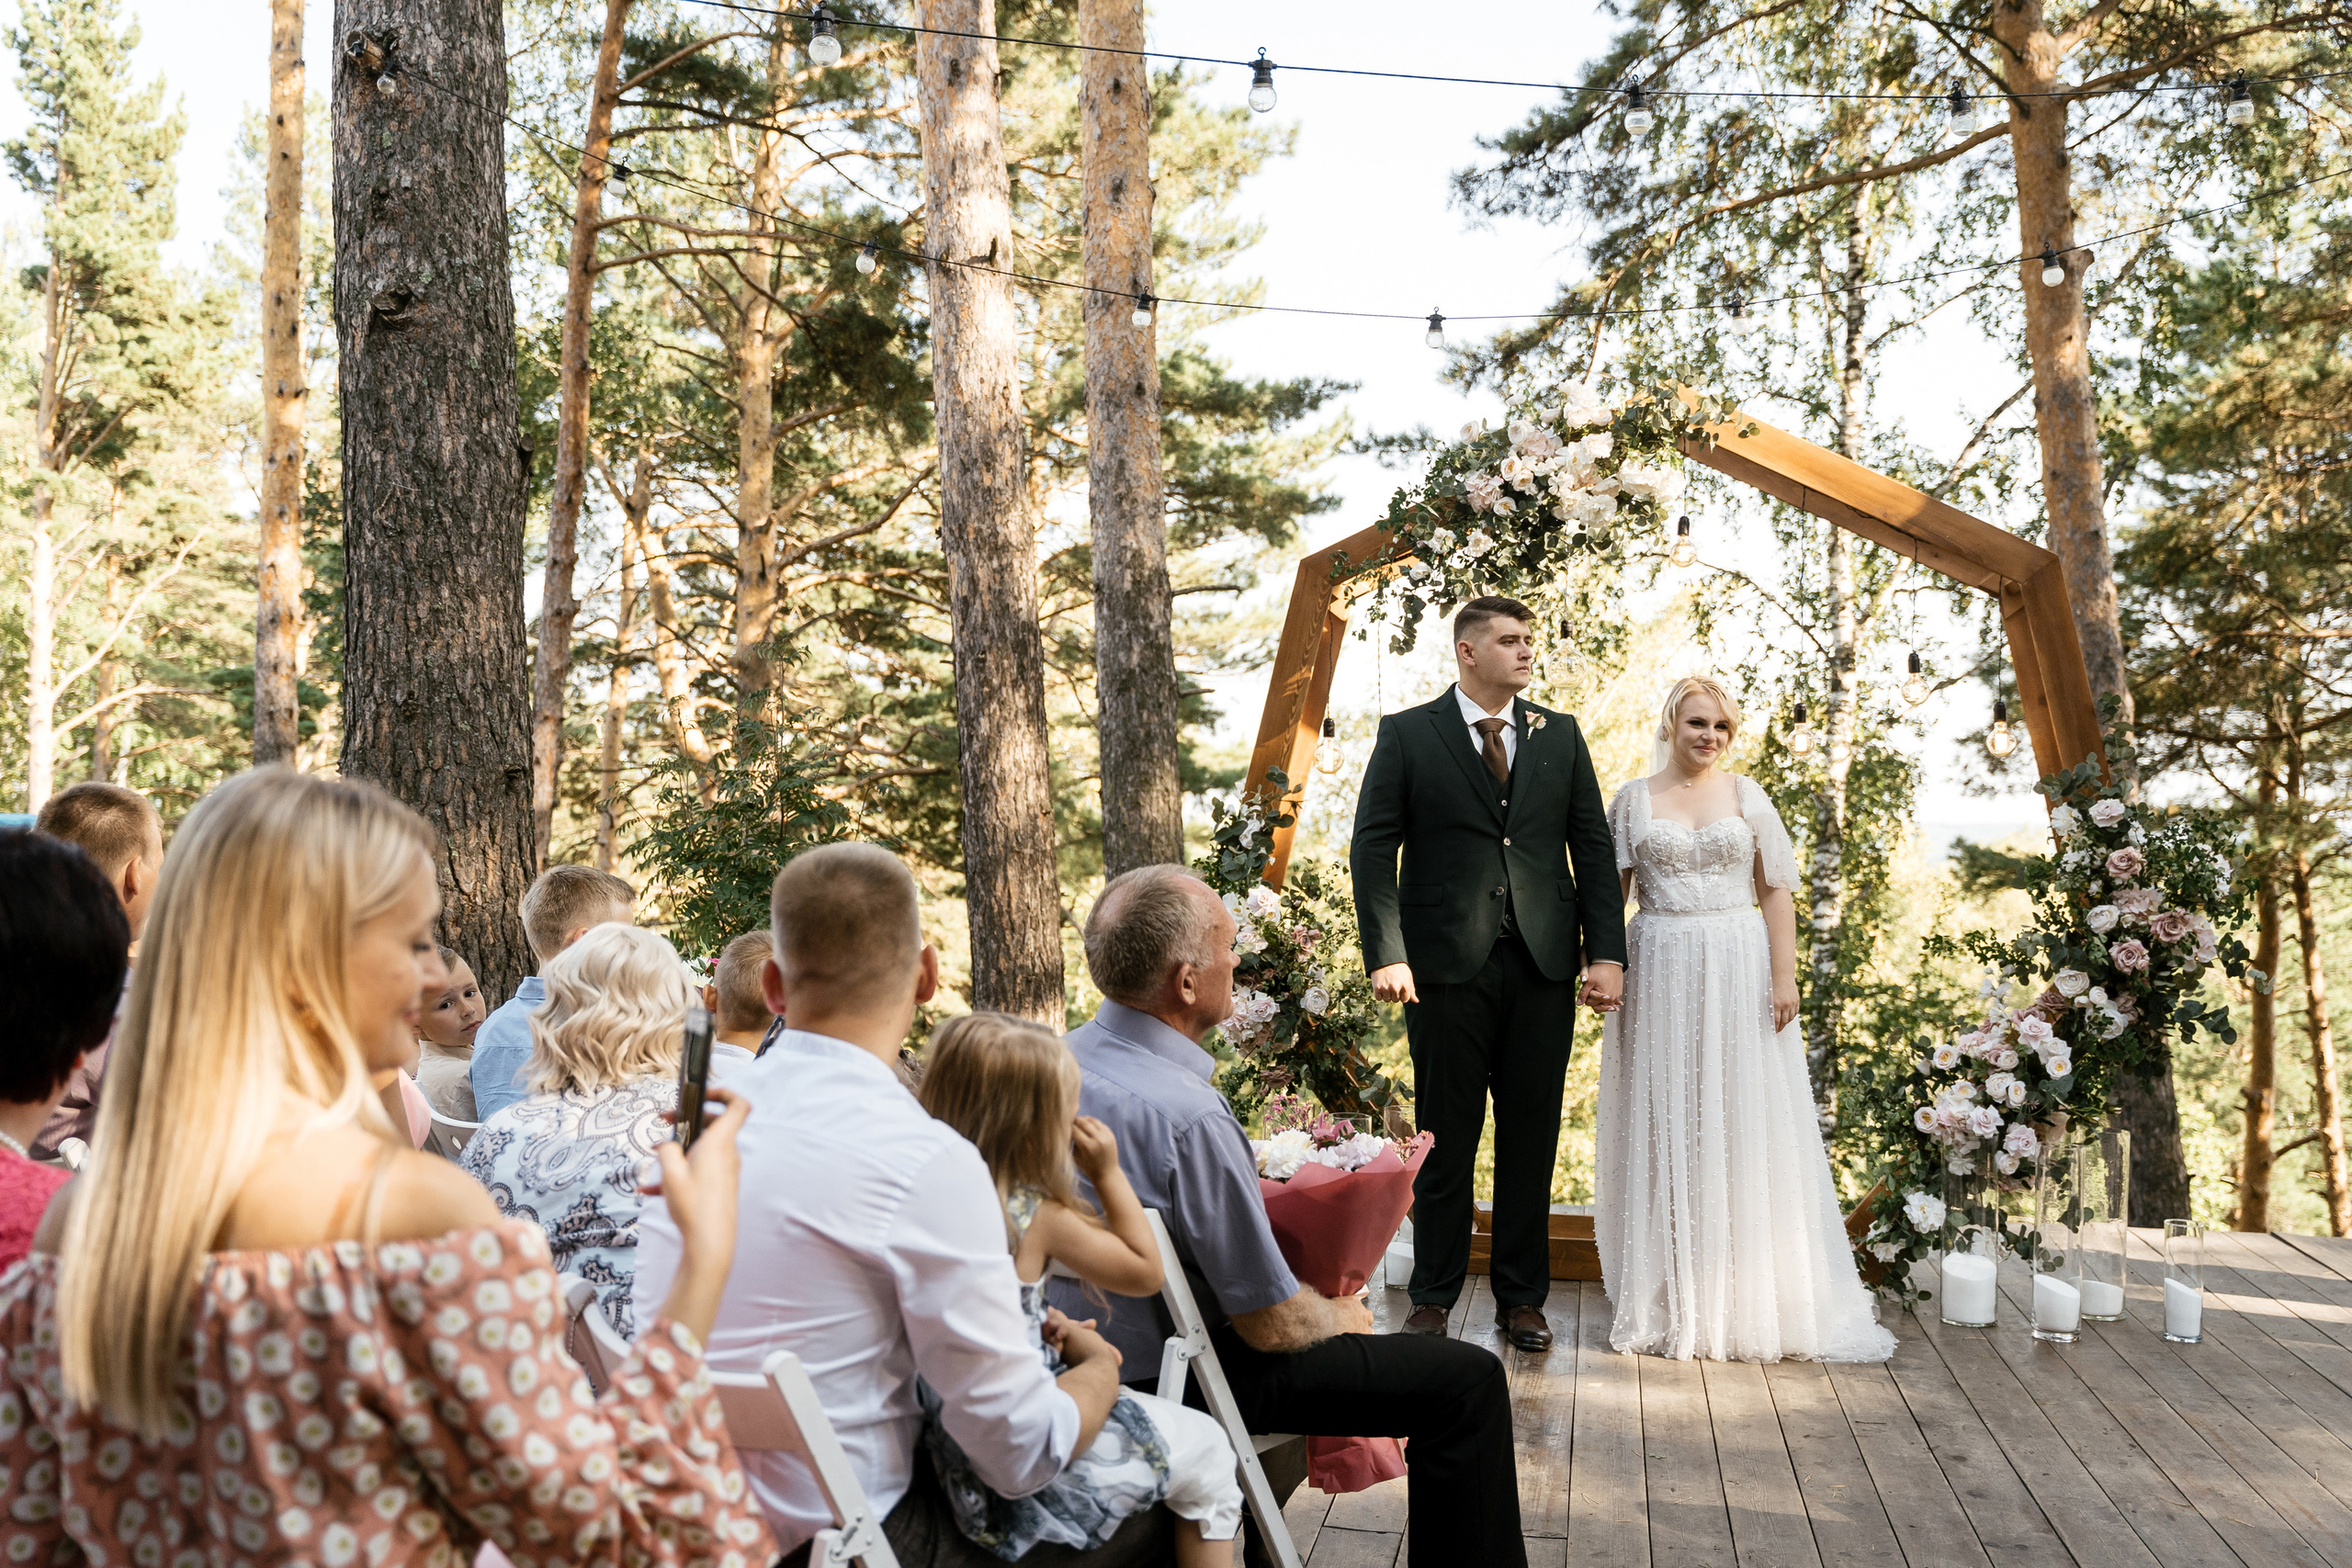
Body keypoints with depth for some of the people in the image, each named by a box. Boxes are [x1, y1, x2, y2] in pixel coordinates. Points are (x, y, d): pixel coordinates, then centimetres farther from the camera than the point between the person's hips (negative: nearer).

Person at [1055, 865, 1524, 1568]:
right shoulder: (1188, 1117, -31)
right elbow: (1271, 1324, -22)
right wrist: (1341, 1317, 0)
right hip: (1188, 1378, -9)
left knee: (1322, 1301, 34)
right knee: (1470, 1378, -6)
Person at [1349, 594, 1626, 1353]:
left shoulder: (1560, 736, 11)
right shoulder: (1406, 735, 2)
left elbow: (1593, 847, 9)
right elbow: (1373, 848, -2)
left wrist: (1607, 951, -1)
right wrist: (1386, 955, -12)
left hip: (1544, 965, 3)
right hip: (1447, 963, -3)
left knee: (1532, 1137, 8)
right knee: (1446, 1139, 4)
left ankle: (1522, 1298, 19)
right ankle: (1433, 1297, 16)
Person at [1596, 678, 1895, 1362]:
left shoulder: (1747, 795, 6)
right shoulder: (1634, 799, 5)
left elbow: (1777, 892, 3)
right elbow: (1610, 889, 6)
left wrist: (1784, 977, -6)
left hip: (1739, 973, 0)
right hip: (1661, 974, 0)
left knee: (1744, 1128, 2)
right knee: (1664, 1132, 4)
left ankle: (1748, 1298, 15)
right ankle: (1667, 1300, 15)